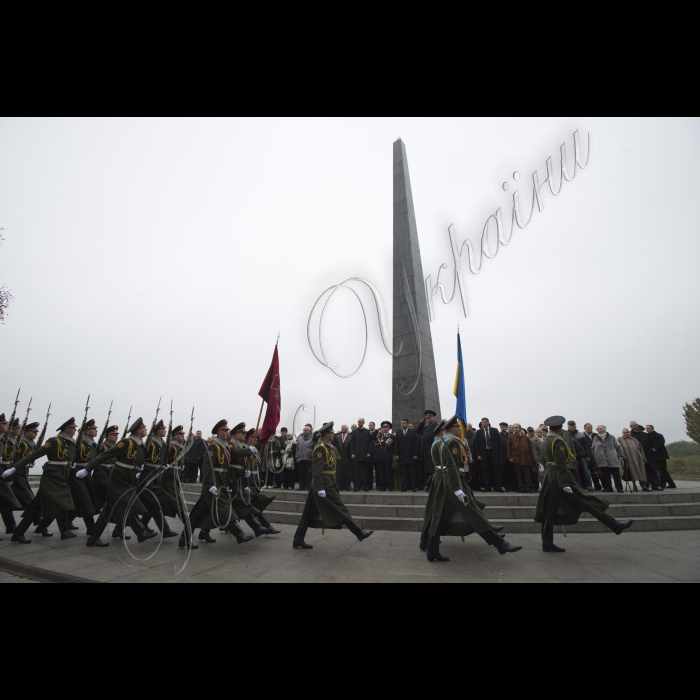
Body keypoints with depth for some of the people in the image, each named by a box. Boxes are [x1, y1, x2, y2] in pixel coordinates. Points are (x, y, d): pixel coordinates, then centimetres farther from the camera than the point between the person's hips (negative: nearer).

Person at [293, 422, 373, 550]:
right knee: (340, 510, -3)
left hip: (328, 484, 10)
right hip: (324, 485, -10)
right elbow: (316, 470, -22)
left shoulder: (329, 447, 14)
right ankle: (360, 533, 4)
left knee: (310, 514, 11)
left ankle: (298, 540, 17)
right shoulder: (321, 448, -17)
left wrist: (334, 484, 19)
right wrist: (320, 488, -25)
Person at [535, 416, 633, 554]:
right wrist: (565, 484, -22)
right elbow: (561, 464, -20)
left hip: (550, 477, 9)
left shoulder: (547, 439, 13)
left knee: (549, 511, 5)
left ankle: (547, 543, 7)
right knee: (587, 502, 4)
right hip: (559, 477, -9)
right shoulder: (558, 441, -14)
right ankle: (616, 526, 17)